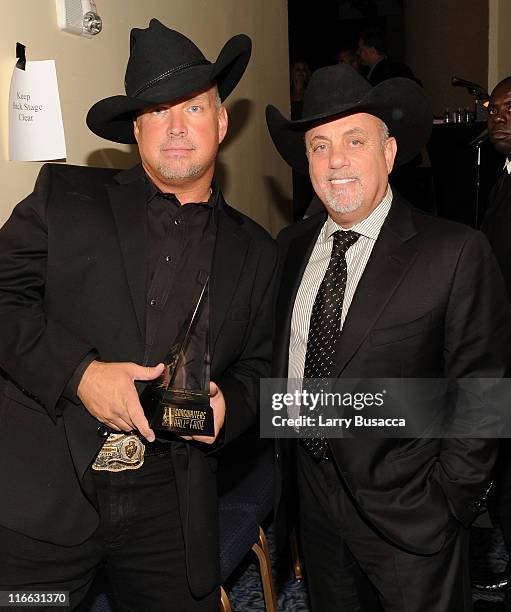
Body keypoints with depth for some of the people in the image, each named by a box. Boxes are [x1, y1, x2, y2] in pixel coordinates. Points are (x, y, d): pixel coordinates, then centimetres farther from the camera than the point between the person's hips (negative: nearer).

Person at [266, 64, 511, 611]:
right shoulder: (290, 246, 1)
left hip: (406, 509, -4)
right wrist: (283, 462, 4)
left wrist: (449, 500, -11)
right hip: (312, 497, 5)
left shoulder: (456, 253, -15)